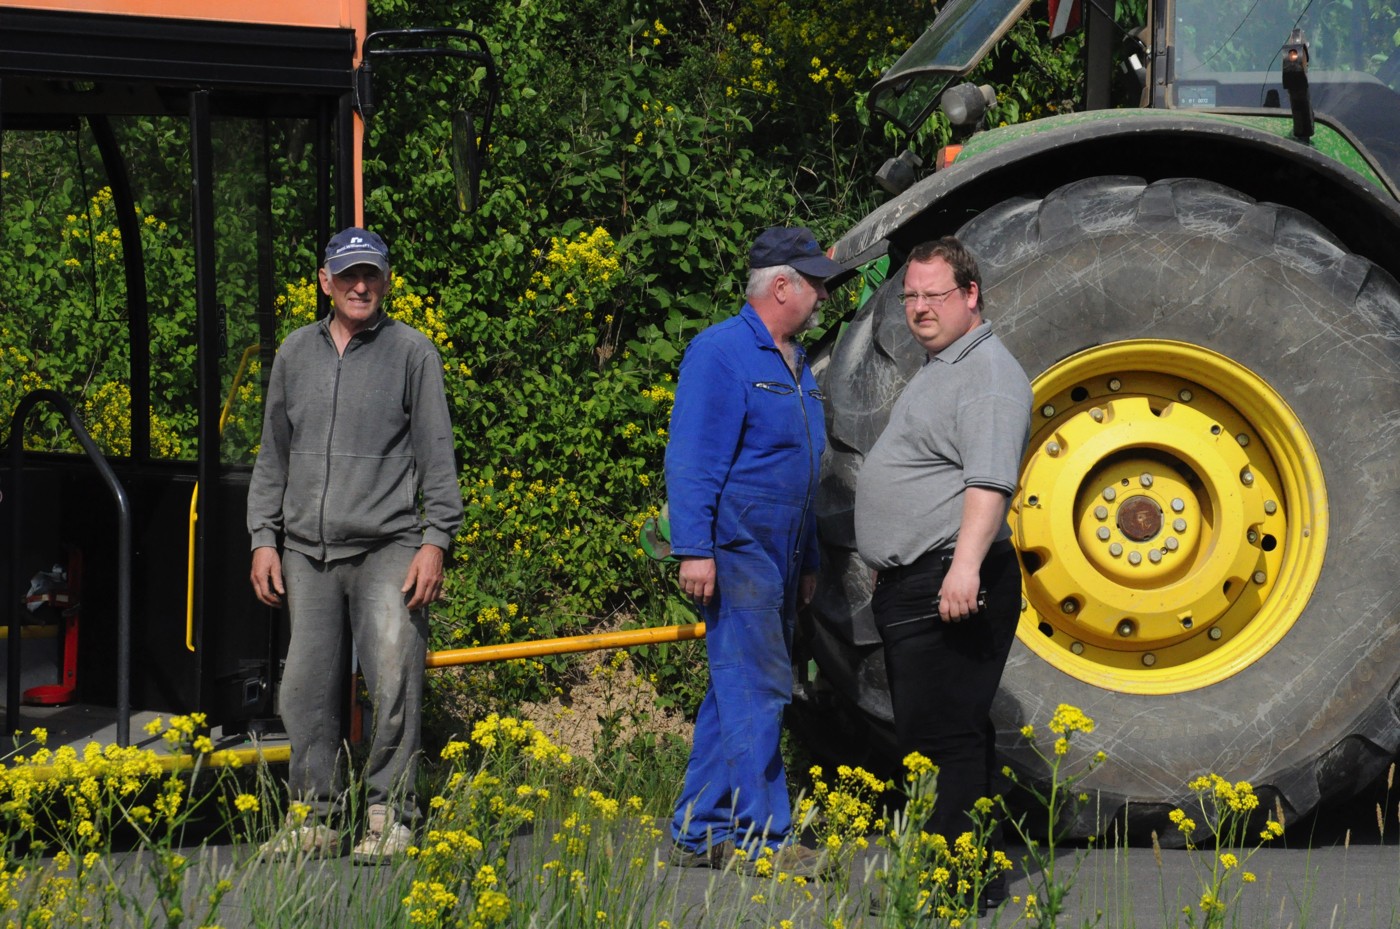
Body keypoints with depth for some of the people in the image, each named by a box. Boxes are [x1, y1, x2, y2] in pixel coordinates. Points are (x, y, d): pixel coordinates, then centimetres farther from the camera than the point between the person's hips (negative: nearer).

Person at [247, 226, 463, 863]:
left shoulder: (412, 352, 4)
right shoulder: (295, 352, 15)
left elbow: (436, 454, 2)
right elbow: (273, 456, 20)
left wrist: (436, 541, -7)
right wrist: (263, 538, 11)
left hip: (387, 548, -3)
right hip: (306, 549, 4)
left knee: (393, 684, -11)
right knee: (306, 687, 1)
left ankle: (389, 817, -3)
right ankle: (315, 817, 10)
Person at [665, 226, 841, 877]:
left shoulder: (795, 364, 19)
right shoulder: (720, 353, -10)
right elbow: (691, 459, -15)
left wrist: (807, 562, 25)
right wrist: (694, 550, -21)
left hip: (779, 559, 9)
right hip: (736, 554, -9)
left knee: (734, 695, 10)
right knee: (755, 692, -12)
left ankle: (696, 835, 14)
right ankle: (760, 839, -11)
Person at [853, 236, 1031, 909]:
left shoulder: (988, 374, -11)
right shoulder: (938, 371, 23)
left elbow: (990, 479, -24)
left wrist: (966, 564, -34)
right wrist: (891, 575, 32)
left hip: (952, 587, -11)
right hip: (910, 588, 11)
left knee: (944, 737, -13)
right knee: (942, 734, 12)